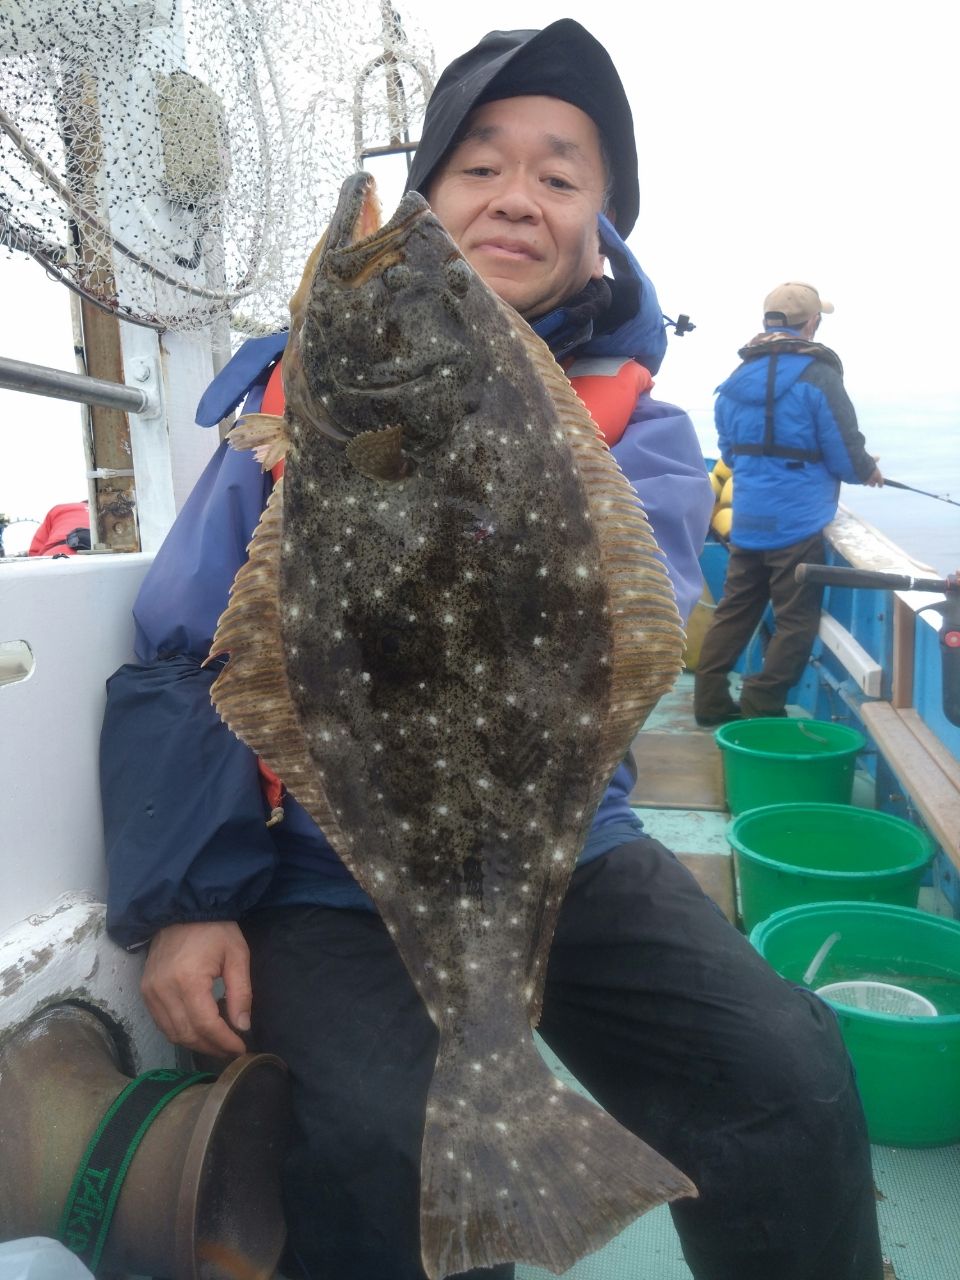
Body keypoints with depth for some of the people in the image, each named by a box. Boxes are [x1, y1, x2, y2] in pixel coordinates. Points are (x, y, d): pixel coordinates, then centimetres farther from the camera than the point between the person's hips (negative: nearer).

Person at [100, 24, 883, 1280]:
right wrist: (182, 903, -9)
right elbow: (176, 663, -1)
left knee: (789, 1080, -15)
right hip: (330, 881, 0)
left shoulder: (639, 434, 1)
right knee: (387, 1152, -25)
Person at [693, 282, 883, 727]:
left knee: (734, 609, 14)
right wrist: (869, 470, 11)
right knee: (795, 620, 2)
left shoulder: (736, 379, 8)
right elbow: (846, 457, -9)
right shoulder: (818, 375, -11)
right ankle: (760, 711, 3)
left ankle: (710, 701, 17)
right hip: (798, 523, -6)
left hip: (746, 519, 7)